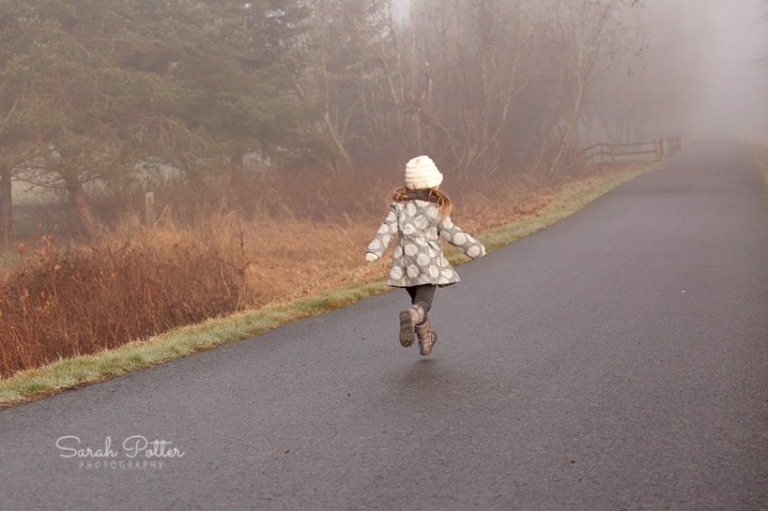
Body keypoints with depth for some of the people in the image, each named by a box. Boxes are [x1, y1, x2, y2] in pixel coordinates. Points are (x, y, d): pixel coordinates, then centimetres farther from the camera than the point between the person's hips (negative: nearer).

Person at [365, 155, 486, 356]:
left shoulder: (400, 205, 5)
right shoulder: (436, 208, -3)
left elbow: (387, 229, -6)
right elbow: (451, 233, -2)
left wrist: (373, 251, -14)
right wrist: (476, 248, 8)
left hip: (405, 262, 4)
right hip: (428, 263, -4)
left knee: (418, 301, 20)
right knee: (422, 303, -10)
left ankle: (425, 341, 31)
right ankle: (410, 316, -44)